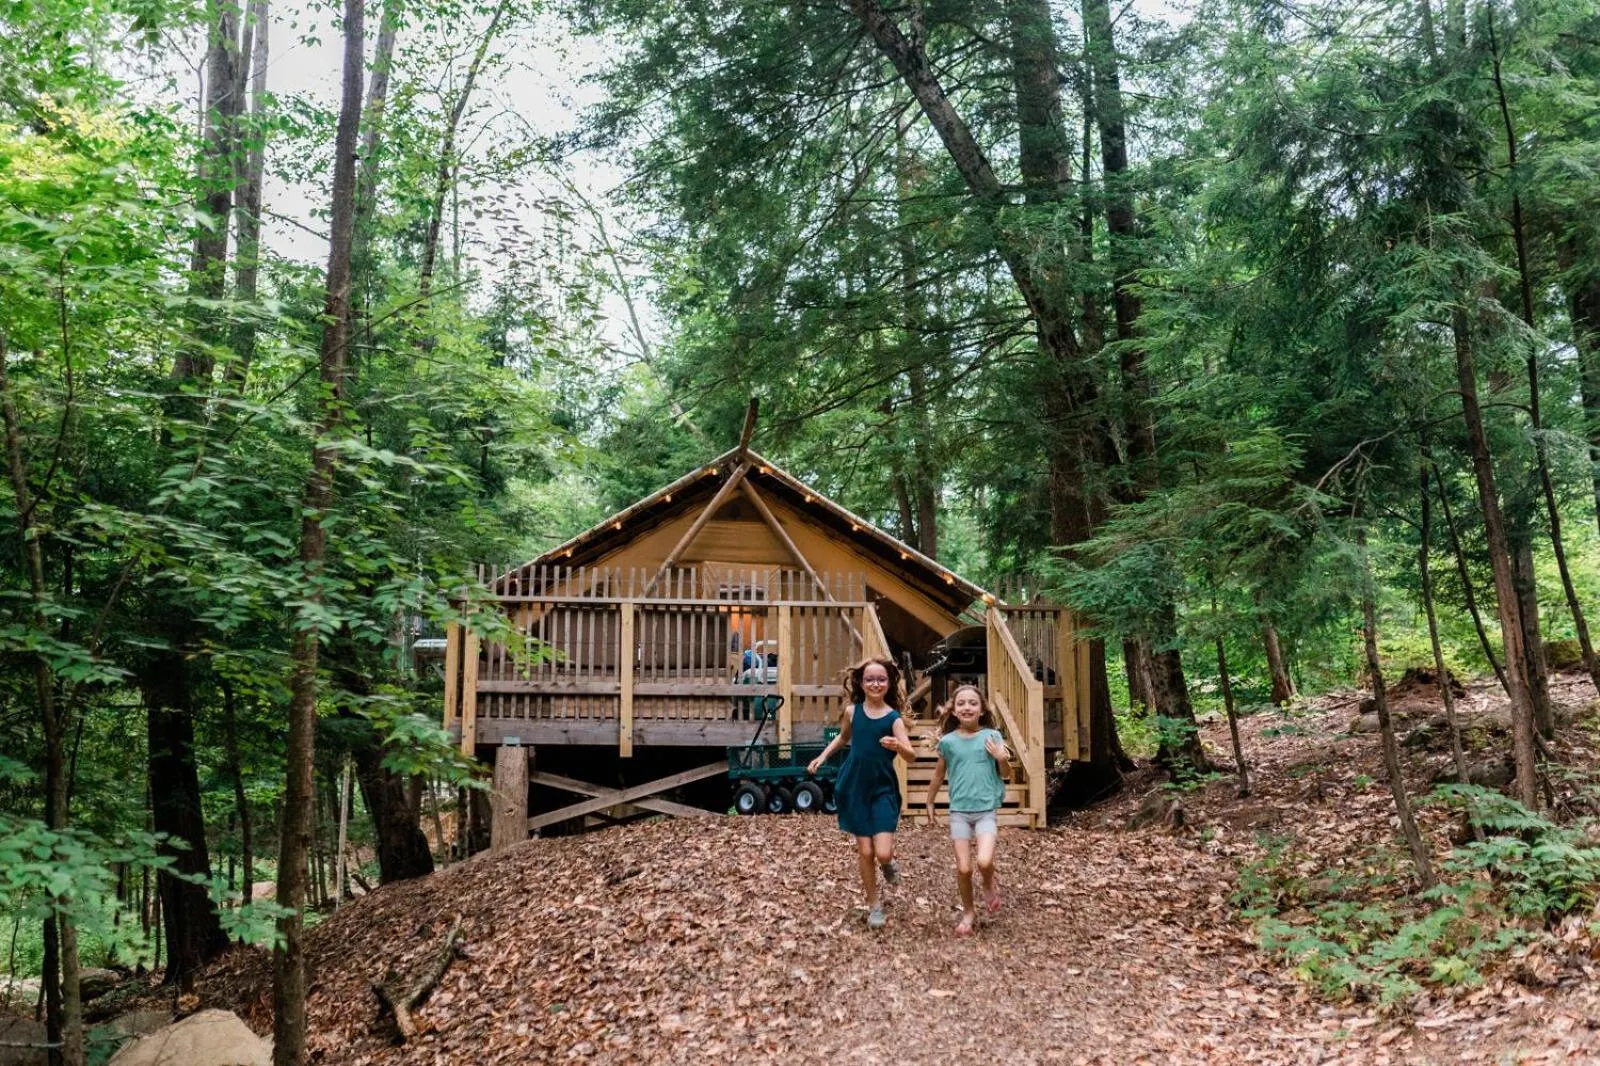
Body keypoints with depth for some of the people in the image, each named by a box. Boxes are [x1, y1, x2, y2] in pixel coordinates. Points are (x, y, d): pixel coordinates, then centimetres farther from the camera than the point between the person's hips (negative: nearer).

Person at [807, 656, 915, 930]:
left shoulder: (894, 718, -11)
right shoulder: (852, 711, -3)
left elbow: (911, 755, -23)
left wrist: (898, 747, -43)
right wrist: (823, 756, 11)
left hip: (883, 789, -2)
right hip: (854, 788, 2)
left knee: (883, 853, -12)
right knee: (864, 851, 4)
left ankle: (888, 862, 26)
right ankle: (874, 905, 24)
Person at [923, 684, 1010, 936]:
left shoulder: (992, 736, -3)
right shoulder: (948, 741, 0)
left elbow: (1006, 772, 6)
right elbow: (938, 775, 14)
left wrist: (1002, 759, -15)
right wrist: (930, 804, 21)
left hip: (986, 809, -1)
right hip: (959, 811, 1)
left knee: (984, 861, -20)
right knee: (963, 868, -1)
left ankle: (990, 885, 15)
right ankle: (968, 911, 24)